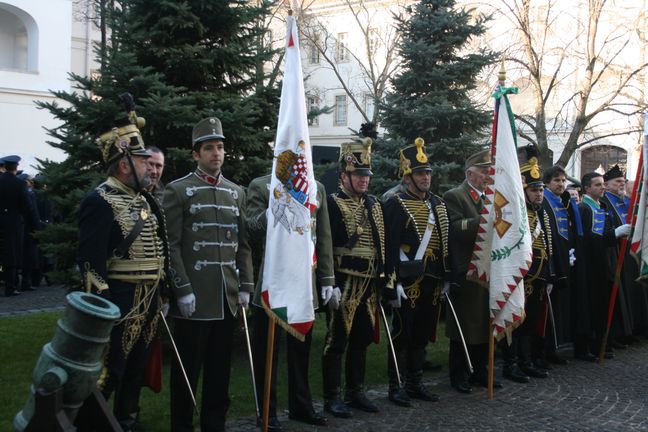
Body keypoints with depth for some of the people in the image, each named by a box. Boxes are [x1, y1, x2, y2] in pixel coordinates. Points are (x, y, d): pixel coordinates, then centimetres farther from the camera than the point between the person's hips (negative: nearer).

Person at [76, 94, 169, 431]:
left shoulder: (143, 199, 12)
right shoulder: (100, 202, -16)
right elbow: (91, 263, -19)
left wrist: (158, 296, 18)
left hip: (148, 303, 9)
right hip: (120, 304, -9)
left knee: (135, 371, 19)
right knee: (106, 377, -1)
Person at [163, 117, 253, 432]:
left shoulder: (236, 192, 12)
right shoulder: (178, 190, -3)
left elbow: (243, 244, 13)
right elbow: (171, 246, -8)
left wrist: (245, 286, 6)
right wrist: (183, 290, -14)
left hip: (227, 295, 5)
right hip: (194, 294, -5)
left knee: (220, 367, 11)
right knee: (187, 368, 3)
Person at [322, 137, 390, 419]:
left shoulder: (374, 205, 14)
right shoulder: (331, 204, -8)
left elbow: (382, 245, 17)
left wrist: (384, 278, 12)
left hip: (369, 286, 7)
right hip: (343, 286, -7)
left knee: (361, 340, 14)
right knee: (337, 341, 1)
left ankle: (356, 392, 26)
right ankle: (332, 397, 11)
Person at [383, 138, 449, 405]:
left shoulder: (438, 204, 13)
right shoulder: (396, 204, -8)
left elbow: (445, 242, 17)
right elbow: (390, 246, -13)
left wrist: (447, 278, 14)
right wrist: (394, 282, -17)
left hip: (433, 283, 7)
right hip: (409, 282, -6)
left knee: (422, 335, 14)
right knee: (402, 335, 1)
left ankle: (415, 384, 25)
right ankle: (395, 388, 11)